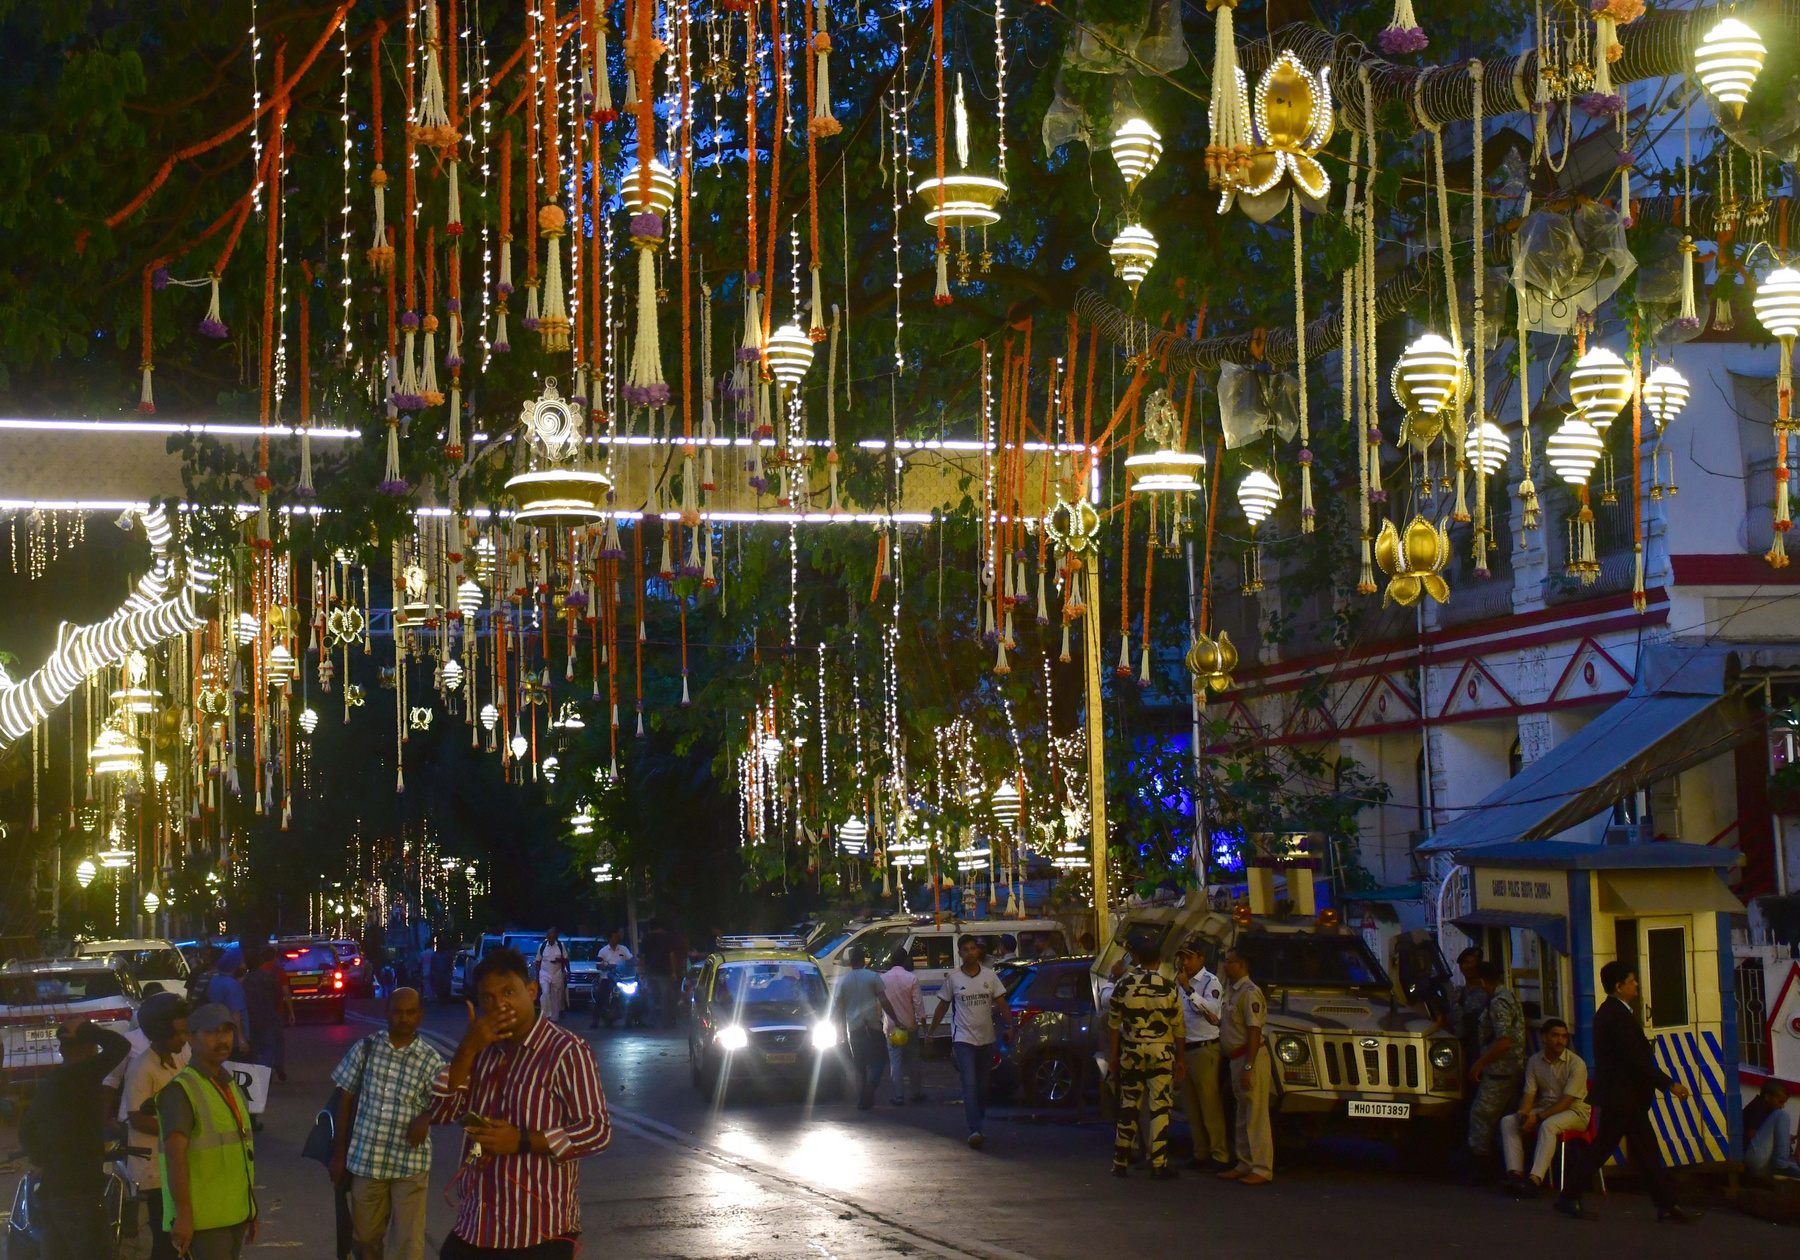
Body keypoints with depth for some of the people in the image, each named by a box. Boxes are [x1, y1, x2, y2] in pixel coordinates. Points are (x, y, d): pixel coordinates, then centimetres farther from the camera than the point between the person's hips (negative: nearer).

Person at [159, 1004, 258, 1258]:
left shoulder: (231, 1087, 16)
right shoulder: (181, 1090, -12)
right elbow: (175, 1154, -20)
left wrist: (251, 1209, 22)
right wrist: (183, 1214, -25)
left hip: (235, 1216, 8)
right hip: (202, 1221, -8)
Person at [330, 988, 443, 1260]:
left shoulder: (431, 1060, -3)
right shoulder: (365, 1048, 0)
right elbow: (346, 1100, 5)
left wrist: (427, 1117, -29)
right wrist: (340, 1154, 5)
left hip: (410, 1164, -2)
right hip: (365, 1160, 2)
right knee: (367, 1237, 16)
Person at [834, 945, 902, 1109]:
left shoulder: (843, 981, 5)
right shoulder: (872, 977, -3)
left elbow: (840, 1009, 6)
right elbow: (885, 1002, -6)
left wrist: (843, 1033, 13)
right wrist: (896, 1020, -1)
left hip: (854, 1028, 2)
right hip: (873, 1026, -2)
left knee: (860, 1065, 10)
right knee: (878, 1059, 9)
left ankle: (862, 1100, 3)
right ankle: (872, 1083, -19)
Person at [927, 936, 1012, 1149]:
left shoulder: (989, 975, 3)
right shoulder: (953, 978, -1)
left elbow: (1001, 1003, 5)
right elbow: (942, 1006, 7)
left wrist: (1011, 1025, -8)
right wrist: (931, 1032, 7)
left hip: (986, 1039, 3)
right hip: (963, 1039, -3)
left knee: (983, 1086, 11)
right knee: (970, 1085, -15)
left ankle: (977, 1126, 27)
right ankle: (974, 1131, -22)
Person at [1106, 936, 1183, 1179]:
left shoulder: (1123, 985, -3)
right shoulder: (1169, 987, -4)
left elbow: (1114, 1024, 1)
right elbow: (1177, 1027, -1)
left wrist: (1113, 1057, 9)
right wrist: (1179, 1059, 8)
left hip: (1131, 1054, 1)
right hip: (1162, 1053, -1)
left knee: (1129, 1108, 8)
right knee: (1160, 1108, 1)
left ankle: (1121, 1163, 12)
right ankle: (1158, 1164, -2)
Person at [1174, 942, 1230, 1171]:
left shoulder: (1210, 982, -5)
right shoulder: (1180, 983, 18)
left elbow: (1212, 1009, -21)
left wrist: (1188, 990, -24)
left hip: (1204, 1049, -8)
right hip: (1184, 1050, 8)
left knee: (1210, 1106, -8)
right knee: (1191, 1108, 11)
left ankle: (1220, 1156, -6)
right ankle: (1201, 1153, 18)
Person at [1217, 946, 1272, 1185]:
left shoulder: (1249, 992, -15)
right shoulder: (1232, 990, 16)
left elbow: (1254, 1031, -20)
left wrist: (1248, 1067, -23)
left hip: (1251, 1058, -10)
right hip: (1237, 1058, 10)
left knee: (1255, 1116, -8)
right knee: (1243, 1117, 15)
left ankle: (1262, 1170, -7)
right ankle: (1245, 1165, 21)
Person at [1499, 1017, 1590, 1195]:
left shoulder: (1576, 1063, -12)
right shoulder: (1534, 1061, 5)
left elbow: (1567, 1101, -18)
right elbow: (1529, 1094, 2)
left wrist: (1538, 1117, -25)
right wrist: (1523, 1114, -21)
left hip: (1575, 1112, -6)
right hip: (1545, 1108, 6)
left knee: (1548, 1125, -37)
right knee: (1507, 1122, -15)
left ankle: (1535, 1179, -47)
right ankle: (1515, 1173, -28)